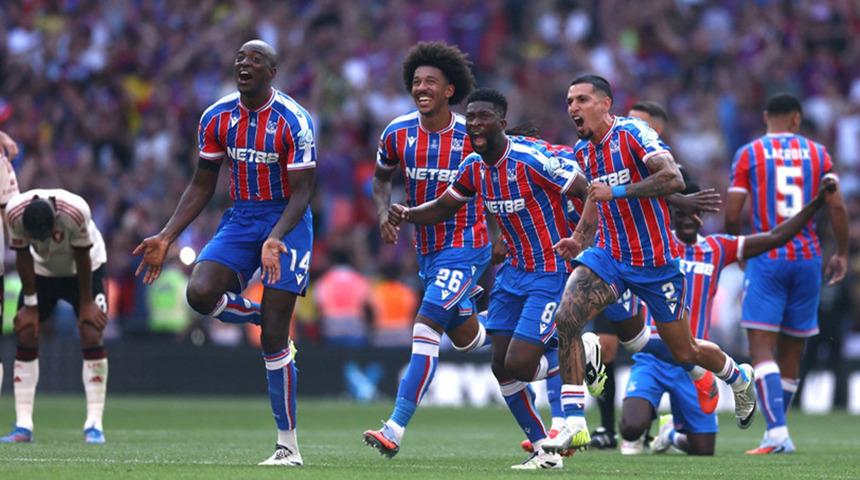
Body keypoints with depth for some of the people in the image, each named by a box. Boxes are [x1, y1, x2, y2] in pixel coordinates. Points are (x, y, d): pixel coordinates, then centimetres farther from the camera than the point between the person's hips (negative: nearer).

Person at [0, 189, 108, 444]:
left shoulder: (76, 211, -38)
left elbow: (82, 258, -23)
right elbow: (23, 256, -15)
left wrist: (86, 303, -14)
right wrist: (30, 303, -11)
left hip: (85, 269, -2)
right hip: (42, 270, 3)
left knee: (91, 336, -15)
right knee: (25, 336, -7)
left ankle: (94, 424, -12)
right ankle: (23, 426, -5)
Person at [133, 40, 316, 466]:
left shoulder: (293, 122, -16)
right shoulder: (217, 118, 0)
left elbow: (301, 192, -15)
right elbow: (202, 186, 9)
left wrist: (275, 239, -31)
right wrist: (166, 238, 1)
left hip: (286, 221, -5)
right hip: (240, 218, 5)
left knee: (273, 338, -9)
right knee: (200, 293, -24)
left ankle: (288, 446, 0)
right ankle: (262, 317, 8)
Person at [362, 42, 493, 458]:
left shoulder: (472, 135, -14)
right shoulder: (397, 133, -3)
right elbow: (382, 177, 15)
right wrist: (384, 213, -3)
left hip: (465, 248, -6)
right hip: (426, 249, 6)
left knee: (426, 327, -18)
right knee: (465, 337, 16)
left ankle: (395, 431, -22)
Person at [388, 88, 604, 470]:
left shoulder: (529, 160, -22)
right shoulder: (474, 167, 2)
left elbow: (589, 193, -19)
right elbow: (442, 208, 13)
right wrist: (406, 215, -5)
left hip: (551, 273, -8)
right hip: (515, 271, 8)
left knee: (518, 366, -15)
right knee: (501, 367, 3)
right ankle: (544, 451, 16)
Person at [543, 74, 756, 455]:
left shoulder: (633, 134, -19)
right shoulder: (583, 149, 5)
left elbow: (674, 179, -32)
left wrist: (616, 191, -32)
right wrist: (580, 236, 10)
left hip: (655, 260, -6)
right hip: (608, 253, 6)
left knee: (685, 353, 7)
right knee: (566, 319, -15)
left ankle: (740, 378, 40)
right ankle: (572, 421, -5)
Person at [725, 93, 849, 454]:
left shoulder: (749, 154, 1)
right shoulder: (817, 153, 7)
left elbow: (732, 214, -2)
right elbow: (837, 208, 1)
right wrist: (842, 254, 13)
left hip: (767, 260, -3)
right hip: (807, 259, 3)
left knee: (762, 347, -9)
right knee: (791, 352, 13)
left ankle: (778, 433, -24)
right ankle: (776, 432, 20)